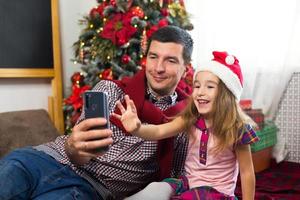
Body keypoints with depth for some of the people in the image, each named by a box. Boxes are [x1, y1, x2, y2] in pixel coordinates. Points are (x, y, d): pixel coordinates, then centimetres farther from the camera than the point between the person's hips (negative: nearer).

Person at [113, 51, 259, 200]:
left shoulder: (237, 129, -16)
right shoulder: (191, 118, -7)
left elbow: (247, 172, -8)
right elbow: (159, 131, -21)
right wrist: (137, 128, -41)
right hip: (188, 182, 4)